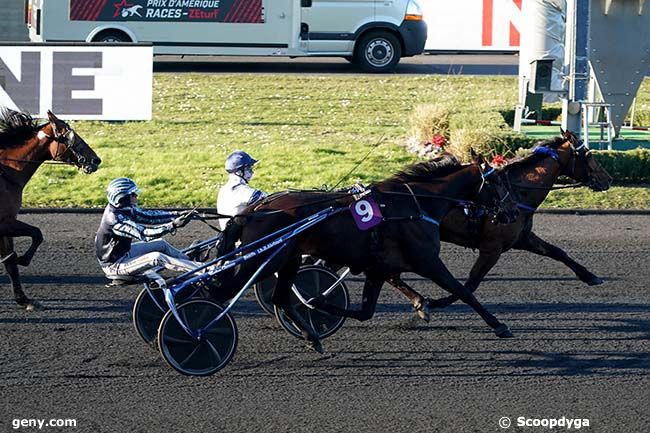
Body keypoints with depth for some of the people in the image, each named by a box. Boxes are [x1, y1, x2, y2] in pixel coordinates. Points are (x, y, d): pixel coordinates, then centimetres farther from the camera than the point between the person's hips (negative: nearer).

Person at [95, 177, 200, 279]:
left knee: (161, 244, 11)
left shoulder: (125, 209, -1)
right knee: (157, 257, -23)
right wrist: (173, 225, -34)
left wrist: (177, 215, -1)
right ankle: (201, 269, -21)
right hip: (114, 265, -10)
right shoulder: (114, 218, -29)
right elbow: (144, 234, -33)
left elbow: (149, 217, 5)